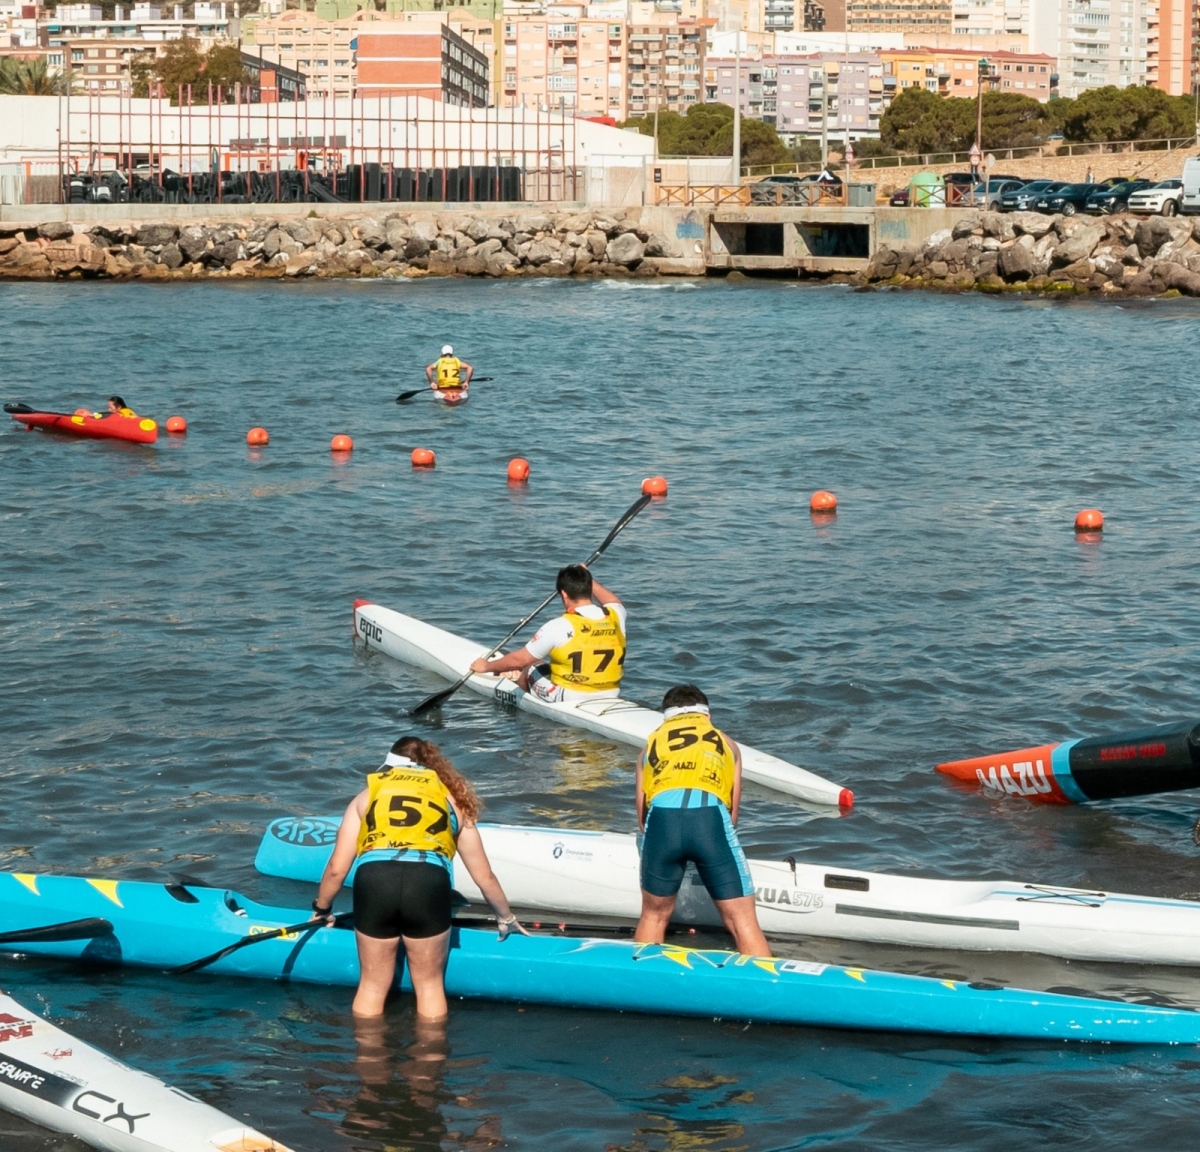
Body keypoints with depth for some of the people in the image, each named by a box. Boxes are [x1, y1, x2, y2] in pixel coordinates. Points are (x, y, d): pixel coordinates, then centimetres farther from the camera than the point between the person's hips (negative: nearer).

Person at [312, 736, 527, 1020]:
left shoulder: (368, 794, 26)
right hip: (430, 882, 0)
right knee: (430, 985, 18)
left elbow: (337, 869, 20)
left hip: (373, 881, 0)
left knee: (372, 985, 17)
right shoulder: (451, 798, 28)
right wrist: (506, 919, 48)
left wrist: (322, 908, 39)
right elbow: (484, 875, 33)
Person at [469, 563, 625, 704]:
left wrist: (486, 666, 4)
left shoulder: (559, 627, -19)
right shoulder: (615, 617, -4)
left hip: (569, 698, -5)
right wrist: (586, 579, 33)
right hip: (610, 696, 5)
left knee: (532, 669, 23)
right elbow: (614, 602, 25)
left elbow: (519, 659, -12)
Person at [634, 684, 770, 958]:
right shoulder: (726, 744, 33)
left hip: (662, 817, 1)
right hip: (710, 816, -1)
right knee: (743, 923, 3)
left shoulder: (652, 743, 33)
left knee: (654, 916, 21)